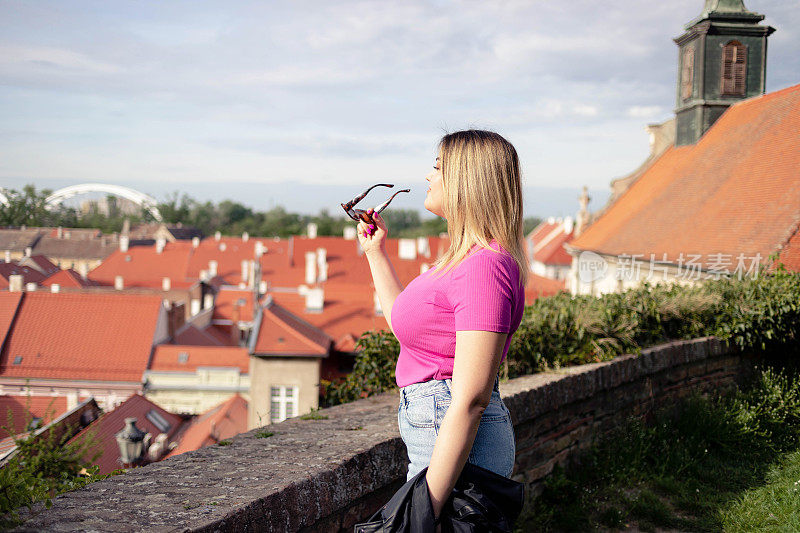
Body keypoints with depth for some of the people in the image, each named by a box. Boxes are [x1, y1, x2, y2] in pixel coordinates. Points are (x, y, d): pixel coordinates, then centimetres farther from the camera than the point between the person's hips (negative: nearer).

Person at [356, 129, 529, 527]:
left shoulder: (484, 265, -20)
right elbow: (406, 322, 27)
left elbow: (471, 400, -25)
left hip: (458, 445, -10)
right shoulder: (464, 258, 12)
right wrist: (375, 251, 26)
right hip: (432, 429, 10)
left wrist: (427, 508, -25)